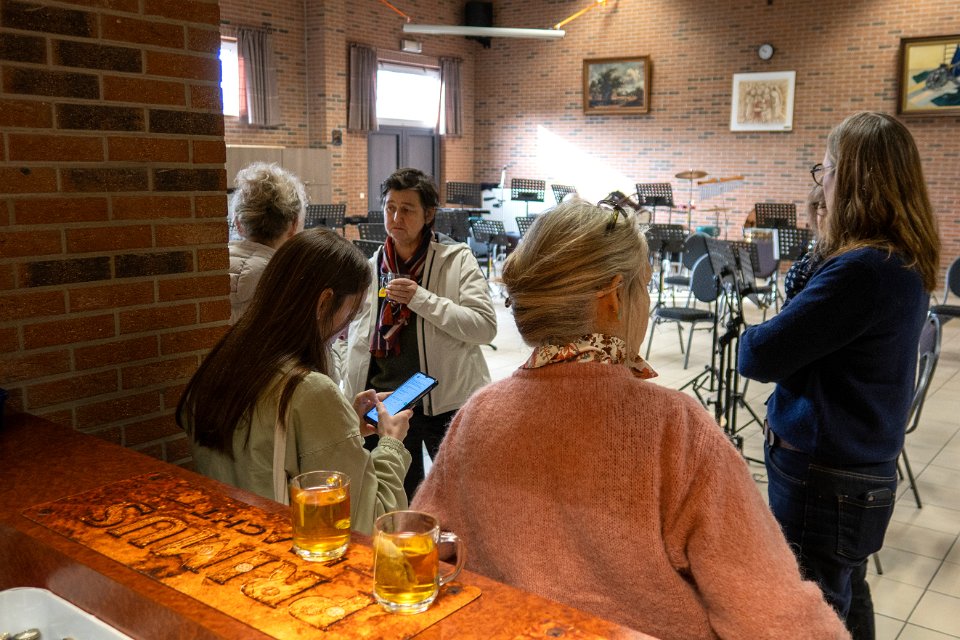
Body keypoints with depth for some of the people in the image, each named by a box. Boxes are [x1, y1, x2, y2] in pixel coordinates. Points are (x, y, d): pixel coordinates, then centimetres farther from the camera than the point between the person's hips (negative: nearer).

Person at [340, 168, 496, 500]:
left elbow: (485, 326, -15)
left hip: (445, 400, -3)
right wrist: (351, 394, 10)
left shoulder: (457, 259, -5)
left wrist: (421, 298, -21)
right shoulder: (371, 267, 8)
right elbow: (357, 339, 16)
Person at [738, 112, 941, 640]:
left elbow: (758, 357, -25)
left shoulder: (862, 270, -27)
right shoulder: (903, 262, 4)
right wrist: (825, 250, 0)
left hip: (823, 480, -9)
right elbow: (817, 324, 9)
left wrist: (751, 334, -4)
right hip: (861, 468, 9)